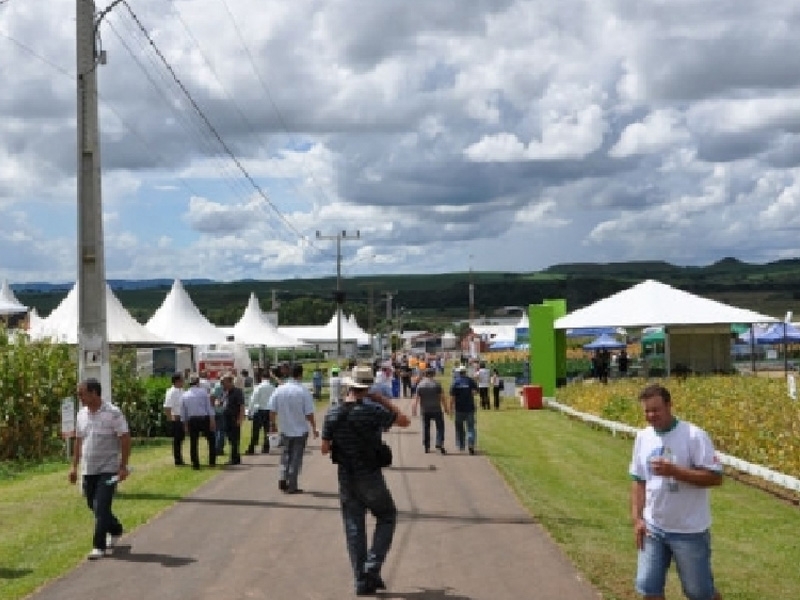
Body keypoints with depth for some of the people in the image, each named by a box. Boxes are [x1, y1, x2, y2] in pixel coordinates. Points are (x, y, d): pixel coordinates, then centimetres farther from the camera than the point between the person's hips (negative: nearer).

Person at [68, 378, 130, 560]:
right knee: (94, 506, 15)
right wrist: (74, 466, 12)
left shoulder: (113, 413, -13)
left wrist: (123, 466, -17)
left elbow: (125, 439, -13)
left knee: (101, 508, -9)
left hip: (108, 469, -7)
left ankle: (99, 546, -3)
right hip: (88, 469, 7)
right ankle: (115, 530, 38)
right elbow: (78, 441, 15)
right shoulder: (81, 414, 7)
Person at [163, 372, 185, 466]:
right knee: (176, 440, -1)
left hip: (181, 419, 8)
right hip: (175, 419, -8)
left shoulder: (181, 391, 10)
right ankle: (177, 461, 6)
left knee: (180, 439, 15)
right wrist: (170, 420, -23)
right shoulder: (171, 392, -16)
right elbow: (167, 408, -20)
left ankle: (180, 460, 24)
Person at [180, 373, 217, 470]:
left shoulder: (185, 395, 7)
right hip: (204, 419, -2)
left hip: (192, 420, 2)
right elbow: (209, 407, -8)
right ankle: (212, 462, 12)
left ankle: (195, 464, 7)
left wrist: (185, 425, 18)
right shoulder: (203, 391, -3)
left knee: (193, 442, 9)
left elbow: (183, 413, 10)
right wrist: (212, 421, -6)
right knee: (211, 440, 13)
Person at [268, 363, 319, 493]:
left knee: (286, 454, 21)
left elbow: (272, 410, 0)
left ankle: (282, 479, 11)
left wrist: (272, 424, 15)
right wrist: (314, 428, -2)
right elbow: (309, 414, -15)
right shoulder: (303, 391, -16)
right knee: (296, 457, 6)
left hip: (285, 429, 3)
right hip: (300, 429, -3)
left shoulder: (279, 389, -5)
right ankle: (292, 486, 8)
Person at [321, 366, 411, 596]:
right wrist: (384, 400, 2)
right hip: (370, 477, -4)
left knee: (354, 528, 10)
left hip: (345, 479, 4)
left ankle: (362, 581, 10)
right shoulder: (373, 410, -15)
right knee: (387, 517, 15)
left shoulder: (333, 413, -3)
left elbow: (325, 449, 2)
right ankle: (372, 566, 0)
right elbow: (404, 421, -3)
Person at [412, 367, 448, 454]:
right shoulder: (437, 384, -6)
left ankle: (426, 447, 13)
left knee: (426, 428, 11)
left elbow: (416, 398, -1)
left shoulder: (420, 385, 0)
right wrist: (445, 408, 3)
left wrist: (414, 409, 4)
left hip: (424, 410, 2)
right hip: (436, 409, -2)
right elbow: (442, 397, -5)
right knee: (440, 427, 6)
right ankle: (439, 444, -8)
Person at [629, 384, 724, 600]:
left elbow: (715, 477, -18)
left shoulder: (694, 435, -15)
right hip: (653, 528, 5)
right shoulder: (642, 437, 3)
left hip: (689, 530, -5)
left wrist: (674, 471, -26)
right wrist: (637, 519, 2)